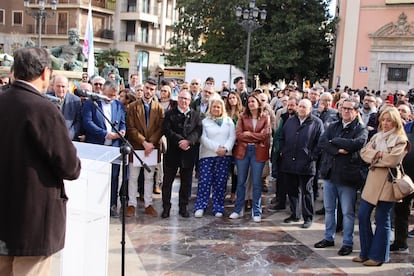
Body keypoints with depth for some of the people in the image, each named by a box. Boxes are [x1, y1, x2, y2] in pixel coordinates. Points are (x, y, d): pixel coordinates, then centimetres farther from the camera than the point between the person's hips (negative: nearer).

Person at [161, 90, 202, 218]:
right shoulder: (170, 114, 3)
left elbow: (198, 131, -4)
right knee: (167, 180, 4)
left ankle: (183, 207, 20)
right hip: (172, 151, -1)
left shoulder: (195, 115, 7)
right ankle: (166, 207, 13)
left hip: (189, 153, 2)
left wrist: (188, 141, -21)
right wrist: (180, 140, -20)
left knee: (186, 181, 9)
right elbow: (166, 130, -9)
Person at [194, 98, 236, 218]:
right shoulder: (205, 121, 7)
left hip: (225, 155, 2)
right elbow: (203, 138, -4)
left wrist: (225, 148, -13)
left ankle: (218, 208, 8)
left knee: (220, 182, 2)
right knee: (204, 181, -6)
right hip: (207, 155, -1)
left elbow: (232, 137, 4)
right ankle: (200, 207, 1)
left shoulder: (229, 121, 13)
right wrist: (216, 148, -14)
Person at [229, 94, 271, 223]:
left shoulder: (265, 117, 4)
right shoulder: (242, 117, 6)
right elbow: (238, 134, -5)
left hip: (258, 152, -1)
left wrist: (248, 134, -8)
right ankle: (238, 210, 18)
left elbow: (265, 135, -8)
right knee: (241, 181, 8)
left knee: (256, 183, 2)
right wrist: (256, 137, -8)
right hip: (243, 151, 2)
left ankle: (256, 212, 11)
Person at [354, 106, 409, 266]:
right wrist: (377, 155, -14)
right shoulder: (377, 136, 15)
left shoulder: (400, 140, -4)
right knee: (363, 215, 5)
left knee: (382, 220, 1)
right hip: (372, 179, 6)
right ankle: (366, 253, 19)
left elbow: (393, 159, -18)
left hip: (387, 182, -6)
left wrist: (374, 158, -7)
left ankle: (378, 256, 12)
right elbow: (364, 152, 3)